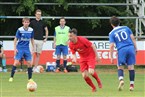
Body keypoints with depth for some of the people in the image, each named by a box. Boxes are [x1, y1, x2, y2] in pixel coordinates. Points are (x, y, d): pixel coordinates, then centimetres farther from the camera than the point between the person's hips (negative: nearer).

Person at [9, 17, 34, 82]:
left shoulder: (31, 30, 1)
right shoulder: (19, 30, -9)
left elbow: (32, 39, 13)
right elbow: (15, 39, -2)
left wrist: (33, 48, 12)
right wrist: (15, 48, -9)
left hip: (27, 49, 3)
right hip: (19, 49, -3)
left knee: (29, 63, -1)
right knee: (16, 62, -12)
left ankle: (30, 78, 10)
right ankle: (11, 77, -4)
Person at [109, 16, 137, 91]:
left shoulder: (112, 33, 5)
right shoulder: (126, 28, 12)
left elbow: (112, 46, -1)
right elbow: (132, 38, 8)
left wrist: (111, 57, 2)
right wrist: (135, 48, 14)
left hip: (121, 50, -2)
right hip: (131, 48, 2)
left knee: (120, 67, 9)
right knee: (131, 67, 6)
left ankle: (121, 80, -18)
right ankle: (131, 84, 1)